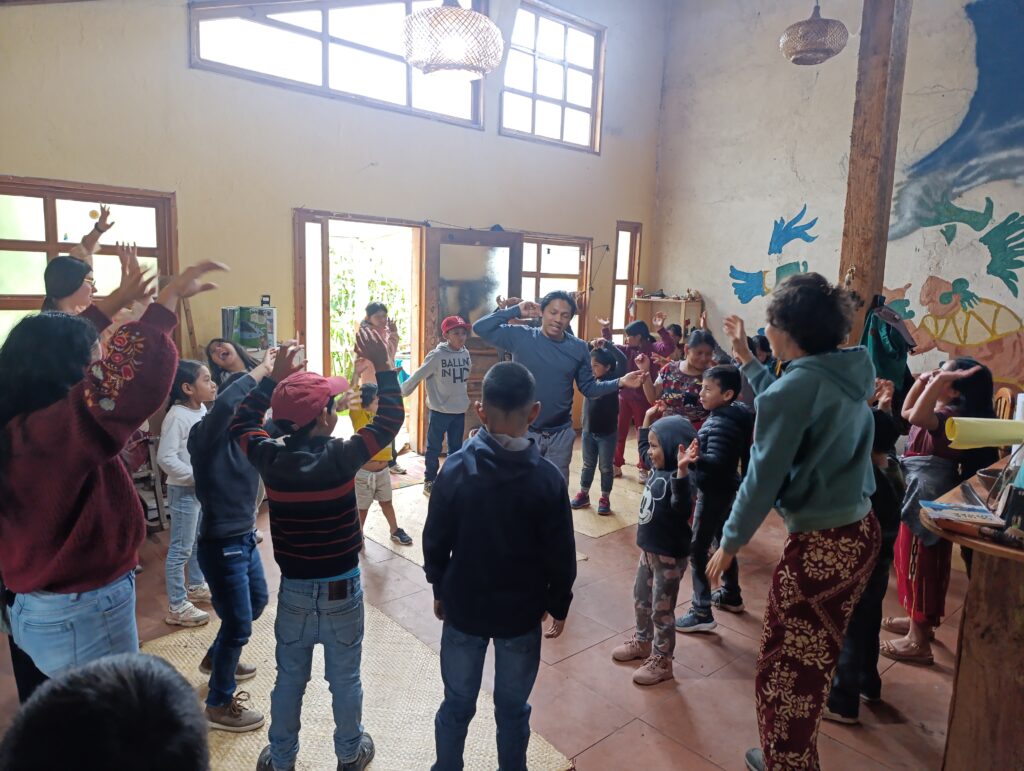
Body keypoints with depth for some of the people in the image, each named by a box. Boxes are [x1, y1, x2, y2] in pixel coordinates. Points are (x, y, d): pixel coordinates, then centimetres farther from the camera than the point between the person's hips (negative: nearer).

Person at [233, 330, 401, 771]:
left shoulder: (270, 458, -12)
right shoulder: (341, 457, -23)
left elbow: (242, 423, 9)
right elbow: (390, 420, -12)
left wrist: (273, 377, 9)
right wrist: (383, 366, -7)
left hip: (293, 590, 3)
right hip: (341, 590, -2)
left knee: (289, 679, 21)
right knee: (344, 679, 17)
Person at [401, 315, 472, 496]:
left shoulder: (466, 354, 1)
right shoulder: (437, 355, -14)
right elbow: (418, 376, -10)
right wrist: (402, 392, -4)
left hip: (460, 410, 5)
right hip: (439, 410, -5)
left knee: (456, 448, 15)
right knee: (434, 448, 7)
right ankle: (429, 481, 20)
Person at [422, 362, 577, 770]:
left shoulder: (455, 469, -16)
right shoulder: (547, 478, -18)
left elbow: (435, 542, -6)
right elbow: (561, 555, -11)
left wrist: (440, 591, 10)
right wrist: (559, 606, 6)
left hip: (464, 607, 1)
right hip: (522, 612, -1)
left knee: (456, 705, 20)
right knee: (513, 709, 19)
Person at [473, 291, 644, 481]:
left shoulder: (579, 348, -2)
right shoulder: (520, 337, -9)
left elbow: (588, 388, 5)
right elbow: (480, 328, -15)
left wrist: (619, 382, -10)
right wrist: (516, 311, -15)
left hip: (561, 434, 3)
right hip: (524, 431, -2)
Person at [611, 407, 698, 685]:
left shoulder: (678, 477, -27)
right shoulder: (657, 467, 0)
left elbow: (681, 508, -46)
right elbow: (643, 448, 22)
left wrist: (682, 470, -57)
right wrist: (648, 420, 16)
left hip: (670, 556, -9)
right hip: (648, 549, 9)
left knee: (662, 610, 6)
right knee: (641, 599, 24)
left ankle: (662, 661, 23)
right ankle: (642, 642, 45)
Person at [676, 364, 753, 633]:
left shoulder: (723, 423, -26)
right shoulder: (731, 414, 5)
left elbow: (716, 463, -35)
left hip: (713, 492, -10)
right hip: (723, 489, 10)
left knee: (697, 550, -3)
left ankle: (702, 613, 3)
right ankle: (731, 595, 40)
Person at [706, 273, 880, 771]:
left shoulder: (796, 386, -20)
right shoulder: (848, 374, 4)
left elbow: (763, 477, -18)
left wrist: (730, 543, -8)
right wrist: (746, 359, 26)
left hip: (819, 546, -9)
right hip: (859, 533, 9)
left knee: (783, 671, 8)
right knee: (813, 662, 24)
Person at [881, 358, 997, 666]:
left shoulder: (951, 416, -25)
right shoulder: (943, 411, 5)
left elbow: (917, 417, -45)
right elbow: (906, 412, 19)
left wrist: (940, 381, -37)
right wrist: (921, 381, 6)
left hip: (927, 498, -10)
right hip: (921, 494, 10)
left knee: (920, 563, 1)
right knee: (913, 560, 22)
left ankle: (918, 641, 13)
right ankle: (919, 620, 39)